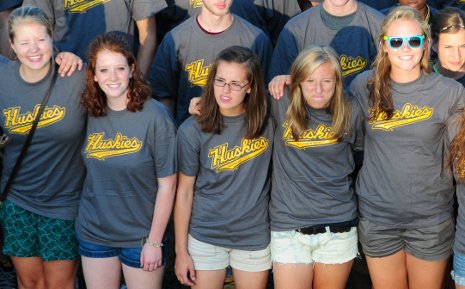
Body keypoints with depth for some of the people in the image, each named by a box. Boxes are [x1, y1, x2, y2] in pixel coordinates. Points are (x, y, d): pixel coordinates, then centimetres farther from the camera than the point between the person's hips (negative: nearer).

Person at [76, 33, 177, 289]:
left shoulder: (155, 116, -15)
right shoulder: (91, 114, -2)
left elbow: (167, 184, -12)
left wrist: (154, 241, -11)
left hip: (140, 237, -4)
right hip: (93, 233, 4)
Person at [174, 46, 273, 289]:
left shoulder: (267, 120, -8)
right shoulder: (192, 130, -11)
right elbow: (184, 192, -5)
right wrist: (181, 251, -3)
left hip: (255, 237, 1)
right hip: (205, 237, -1)